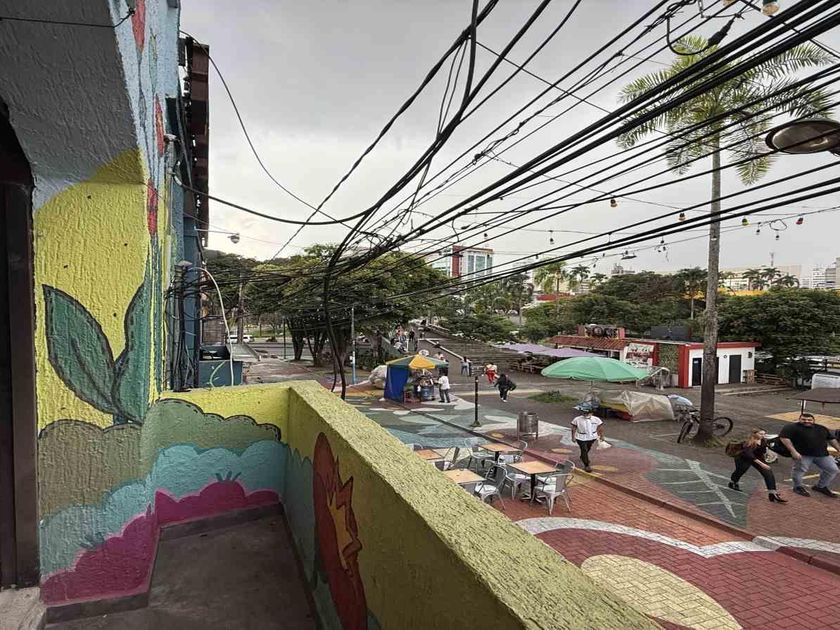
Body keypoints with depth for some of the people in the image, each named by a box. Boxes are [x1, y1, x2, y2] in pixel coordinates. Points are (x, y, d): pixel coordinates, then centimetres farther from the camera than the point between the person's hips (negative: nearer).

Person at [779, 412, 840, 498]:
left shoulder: (822, 428, 13)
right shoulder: (792, 427, -11)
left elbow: (832, 439, 23)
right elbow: (784, 437, -20)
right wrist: (793, 451, -23)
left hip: (822, 455, 6)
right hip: (803, 455, -6)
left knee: (833, 470, 8)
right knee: (799, 471, -3)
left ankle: (821, 486, 26)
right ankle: (798, 487, 21)